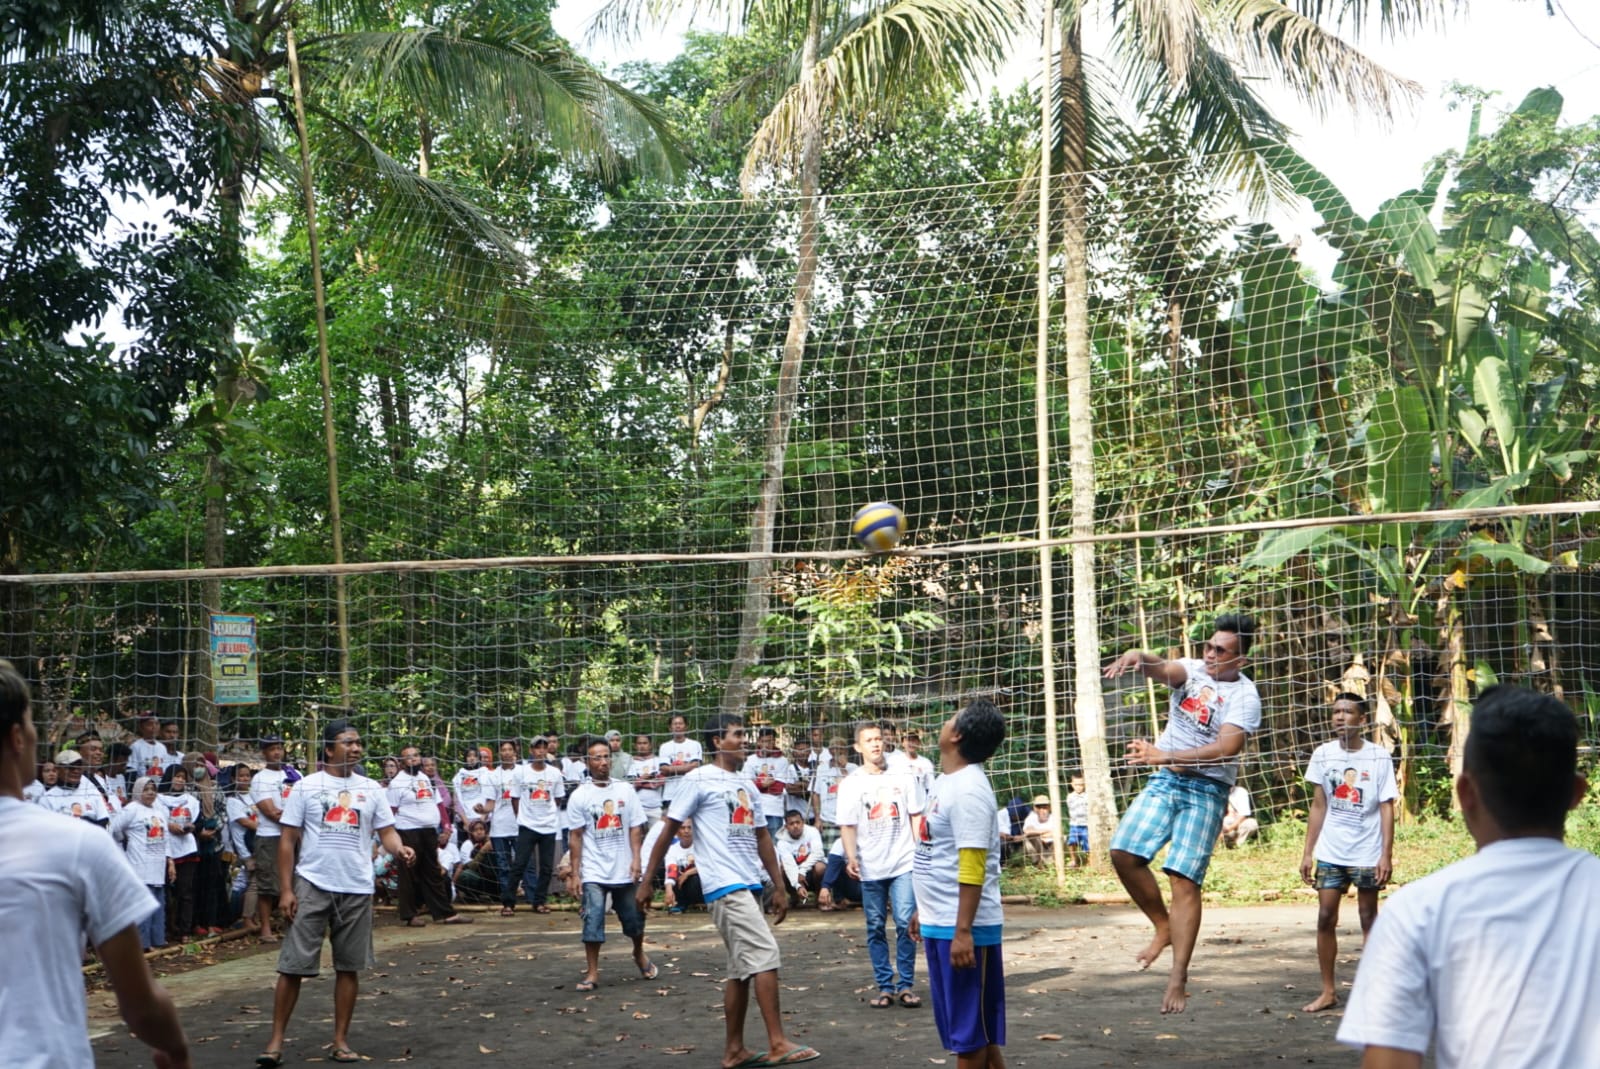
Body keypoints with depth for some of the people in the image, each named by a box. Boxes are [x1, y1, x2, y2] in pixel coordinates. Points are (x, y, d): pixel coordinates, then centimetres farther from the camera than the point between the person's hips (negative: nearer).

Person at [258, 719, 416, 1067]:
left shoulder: (371, 789, 9)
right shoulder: (306, 786, 1)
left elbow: (387, 831, 7)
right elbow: (287, 839, 0)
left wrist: (400, 849, -17)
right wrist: (286, 889, -6)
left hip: (357, 889, 3)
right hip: (312, 886, -3)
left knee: (349, 967, 7)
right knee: (293, 965, -2)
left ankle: (341, 1041, 16)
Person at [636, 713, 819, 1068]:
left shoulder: (746, 783, 18)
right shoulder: (698, 780, -5)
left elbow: (762, 837, 22)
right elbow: (668, 829, -4)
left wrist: (779, 888, 18)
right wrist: (646, 881, -5)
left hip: (747, 885, 8)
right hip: (724, 885, -8)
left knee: (742, 969, 9)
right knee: (765, 955, -13)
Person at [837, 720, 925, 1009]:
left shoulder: (903, 776, 4)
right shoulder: (850, 784, 3)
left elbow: (916, 817, 8)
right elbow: (847, 826, 1)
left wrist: (920, 852, 1)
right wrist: (851, 857, -13)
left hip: (904, 863, -1)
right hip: (870, 868, 1)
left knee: (905, 923, -7)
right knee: (876, 928, 5)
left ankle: (905, 985, 4)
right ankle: (885, 987, 13)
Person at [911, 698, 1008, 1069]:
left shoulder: (968, 789, -18)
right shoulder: (947, 782, 12)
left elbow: (972, 867, -23)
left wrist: (963, 931, -25)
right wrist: (925, 910, 25)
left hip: (963, 928, -10)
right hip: (938, 924, 10)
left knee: (970, 1027, -1)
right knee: (957, 1023, 16)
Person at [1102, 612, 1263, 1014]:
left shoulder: (1245, 695, -9)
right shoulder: (1191, 670, 5)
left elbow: (1225, 749, -22)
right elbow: (1165, 669, -17)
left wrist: (1164, 755, -30)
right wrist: (1138, 657, -42)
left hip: (1207, 790, -5)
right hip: (1164, 782, 5)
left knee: (1184, 880, -11)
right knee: (1124, 852, -10)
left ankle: (1178, 980, -7)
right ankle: (1163, 927, 12)